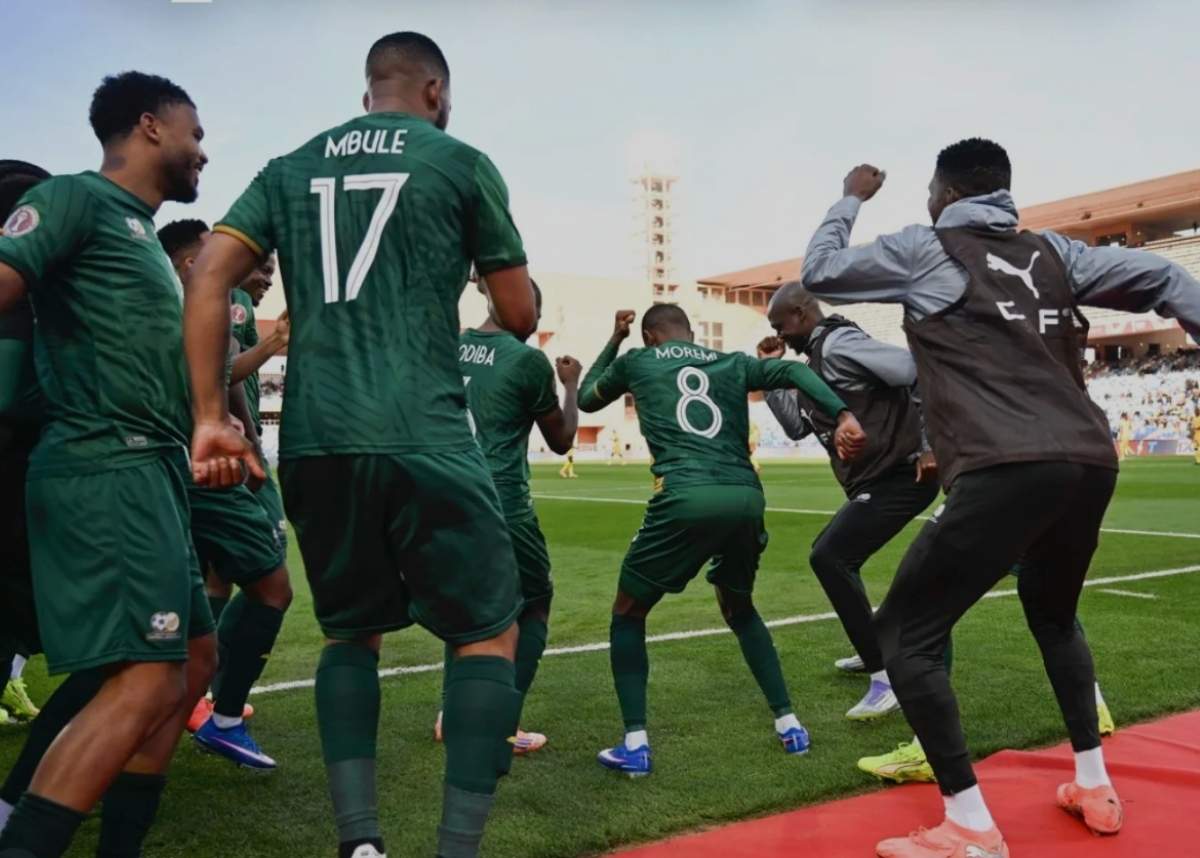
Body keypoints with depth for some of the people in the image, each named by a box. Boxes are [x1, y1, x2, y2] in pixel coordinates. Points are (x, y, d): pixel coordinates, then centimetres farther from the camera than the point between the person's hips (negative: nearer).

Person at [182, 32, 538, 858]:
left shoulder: (289, 168, 18)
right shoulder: (461, 162, 7)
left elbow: (209, 277, 5)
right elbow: (521, 318, 8)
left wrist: (211, 417, 4)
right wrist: (519, 299, 31)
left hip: (310, 442, 5)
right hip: (421, 437, -4)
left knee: (352, 631, 21)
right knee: (489, 633, 9)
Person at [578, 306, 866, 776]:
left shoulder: (636, 361, 18)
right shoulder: (734, 363, 24)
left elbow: (586, 399, 36)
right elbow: (795, 372, 6)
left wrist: (614, 341, 45)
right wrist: (842, 415, -7)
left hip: (686, 498, -4)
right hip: (746, 498, 4)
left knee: (628, 614, 16)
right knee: (739, 609, 29)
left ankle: (635, 743, 8)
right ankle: (789, 723, 26)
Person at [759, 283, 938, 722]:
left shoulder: (839, 344, -15)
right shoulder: (817, 359, 16)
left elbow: (916, 370, -24)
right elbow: (797, 425, 20)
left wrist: (928, 445, -21)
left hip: (899, 476, -11)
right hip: (879, 479, 11)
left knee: (830, 558, -19)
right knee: (831, 553, 25)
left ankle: (889, 679, -18)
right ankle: (873, 651, 37)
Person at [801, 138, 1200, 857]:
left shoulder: (923, 248, 8)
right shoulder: (1052, 252, 21)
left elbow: (820, 273, 16)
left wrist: (851, 199, 29)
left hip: (1009, 470, -7)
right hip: (1092, 462, 7)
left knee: (904, 633, 2)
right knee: (1053, 615, 32)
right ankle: (1095, 788, 36)